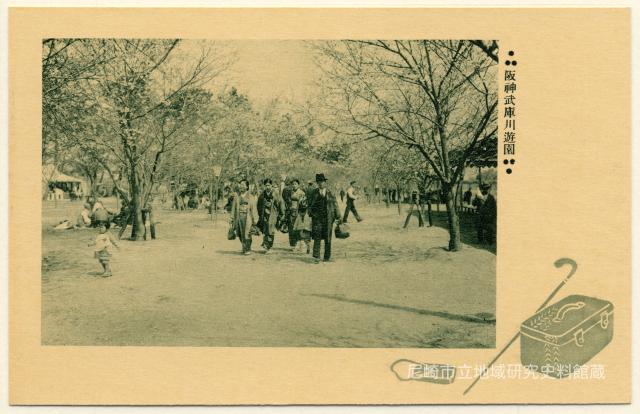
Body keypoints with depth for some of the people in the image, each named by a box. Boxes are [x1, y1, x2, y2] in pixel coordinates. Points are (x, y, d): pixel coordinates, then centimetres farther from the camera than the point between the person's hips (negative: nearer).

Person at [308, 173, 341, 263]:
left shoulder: (330, 193, 4)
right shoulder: (314, 193, 7)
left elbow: (335, 205, 6)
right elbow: (310, 204, 16)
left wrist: (338, 217, 2)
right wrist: (311, 213, 1)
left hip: (328, 218, 0)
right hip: (317, 218, 0)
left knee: (328, 238, 6)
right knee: (317, 237, -10)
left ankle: (327, 257, 16)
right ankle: (316, 257, -11)